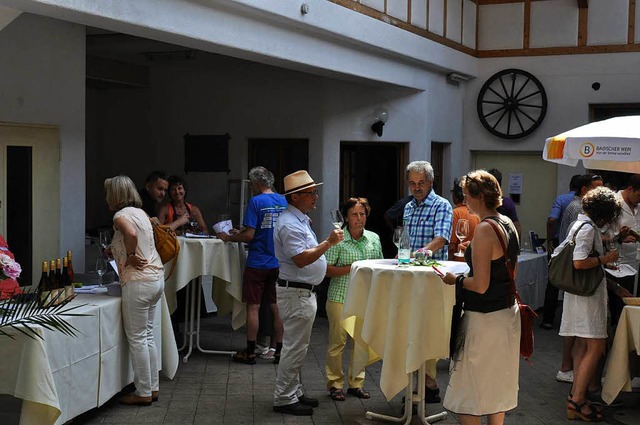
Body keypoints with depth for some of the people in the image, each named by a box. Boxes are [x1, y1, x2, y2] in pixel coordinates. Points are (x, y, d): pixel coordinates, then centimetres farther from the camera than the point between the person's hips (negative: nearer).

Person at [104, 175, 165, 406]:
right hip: (156, 278, 9)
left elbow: (131, 234, -33)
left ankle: (144, 393, 6)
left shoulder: (122, 214, -11)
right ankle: (153, 387, 21)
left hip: (138, 282, -9)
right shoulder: (140, 212, 16)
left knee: (137, 338, 0)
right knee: (147, 335, 16)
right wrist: (116, 251, 30)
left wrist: (130, 256, -18)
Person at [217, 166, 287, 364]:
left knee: (253, 307, 3)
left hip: (257, 264, -5)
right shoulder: (284, 201, 6)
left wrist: (228, 238, 0)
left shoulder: (256, 202, -12)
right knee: (277, 307, 9)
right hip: (279, 263, 5)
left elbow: (249, 235, -17)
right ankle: (279, 351, 13)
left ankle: (250, 352, 9)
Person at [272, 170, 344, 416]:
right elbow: (301, 259, -26)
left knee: (297, 346, 16)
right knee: (295, 347, -5)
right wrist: (329, 242, -24)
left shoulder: (300, 220, 14)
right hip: (296, 292, -11)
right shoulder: (290, 224, -20)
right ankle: (284, 399, 3)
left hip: (303, 292, 11)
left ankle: (294, 393, 25)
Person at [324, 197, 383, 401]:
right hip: (340, 297, -4)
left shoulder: (374, 239, 9)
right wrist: (351, 268, -18)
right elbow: (327, 269, -9)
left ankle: (356, 383, 19)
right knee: (338, 341, 0)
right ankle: (335, 383, 12)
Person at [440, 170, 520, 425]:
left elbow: (480, 285, -24)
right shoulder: (508, 224, 7)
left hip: (484, 318, -9)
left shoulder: (484, 230, -21)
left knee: (469, 394, 2)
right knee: (497, 386, 19)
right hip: (508, 313, 9)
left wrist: (455, 280, -7)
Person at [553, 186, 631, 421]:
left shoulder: (582, 224, 16)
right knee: (596, 346, -9)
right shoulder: (588, 228, -16)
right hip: (587, 295, -11)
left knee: (582, 345, 14)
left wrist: (614, 287, 23)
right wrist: (605, 259, -12)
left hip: (583, 292, 11)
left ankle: (576, 394, 20)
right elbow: (579, 263, -28)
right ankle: (577, 401, -7)